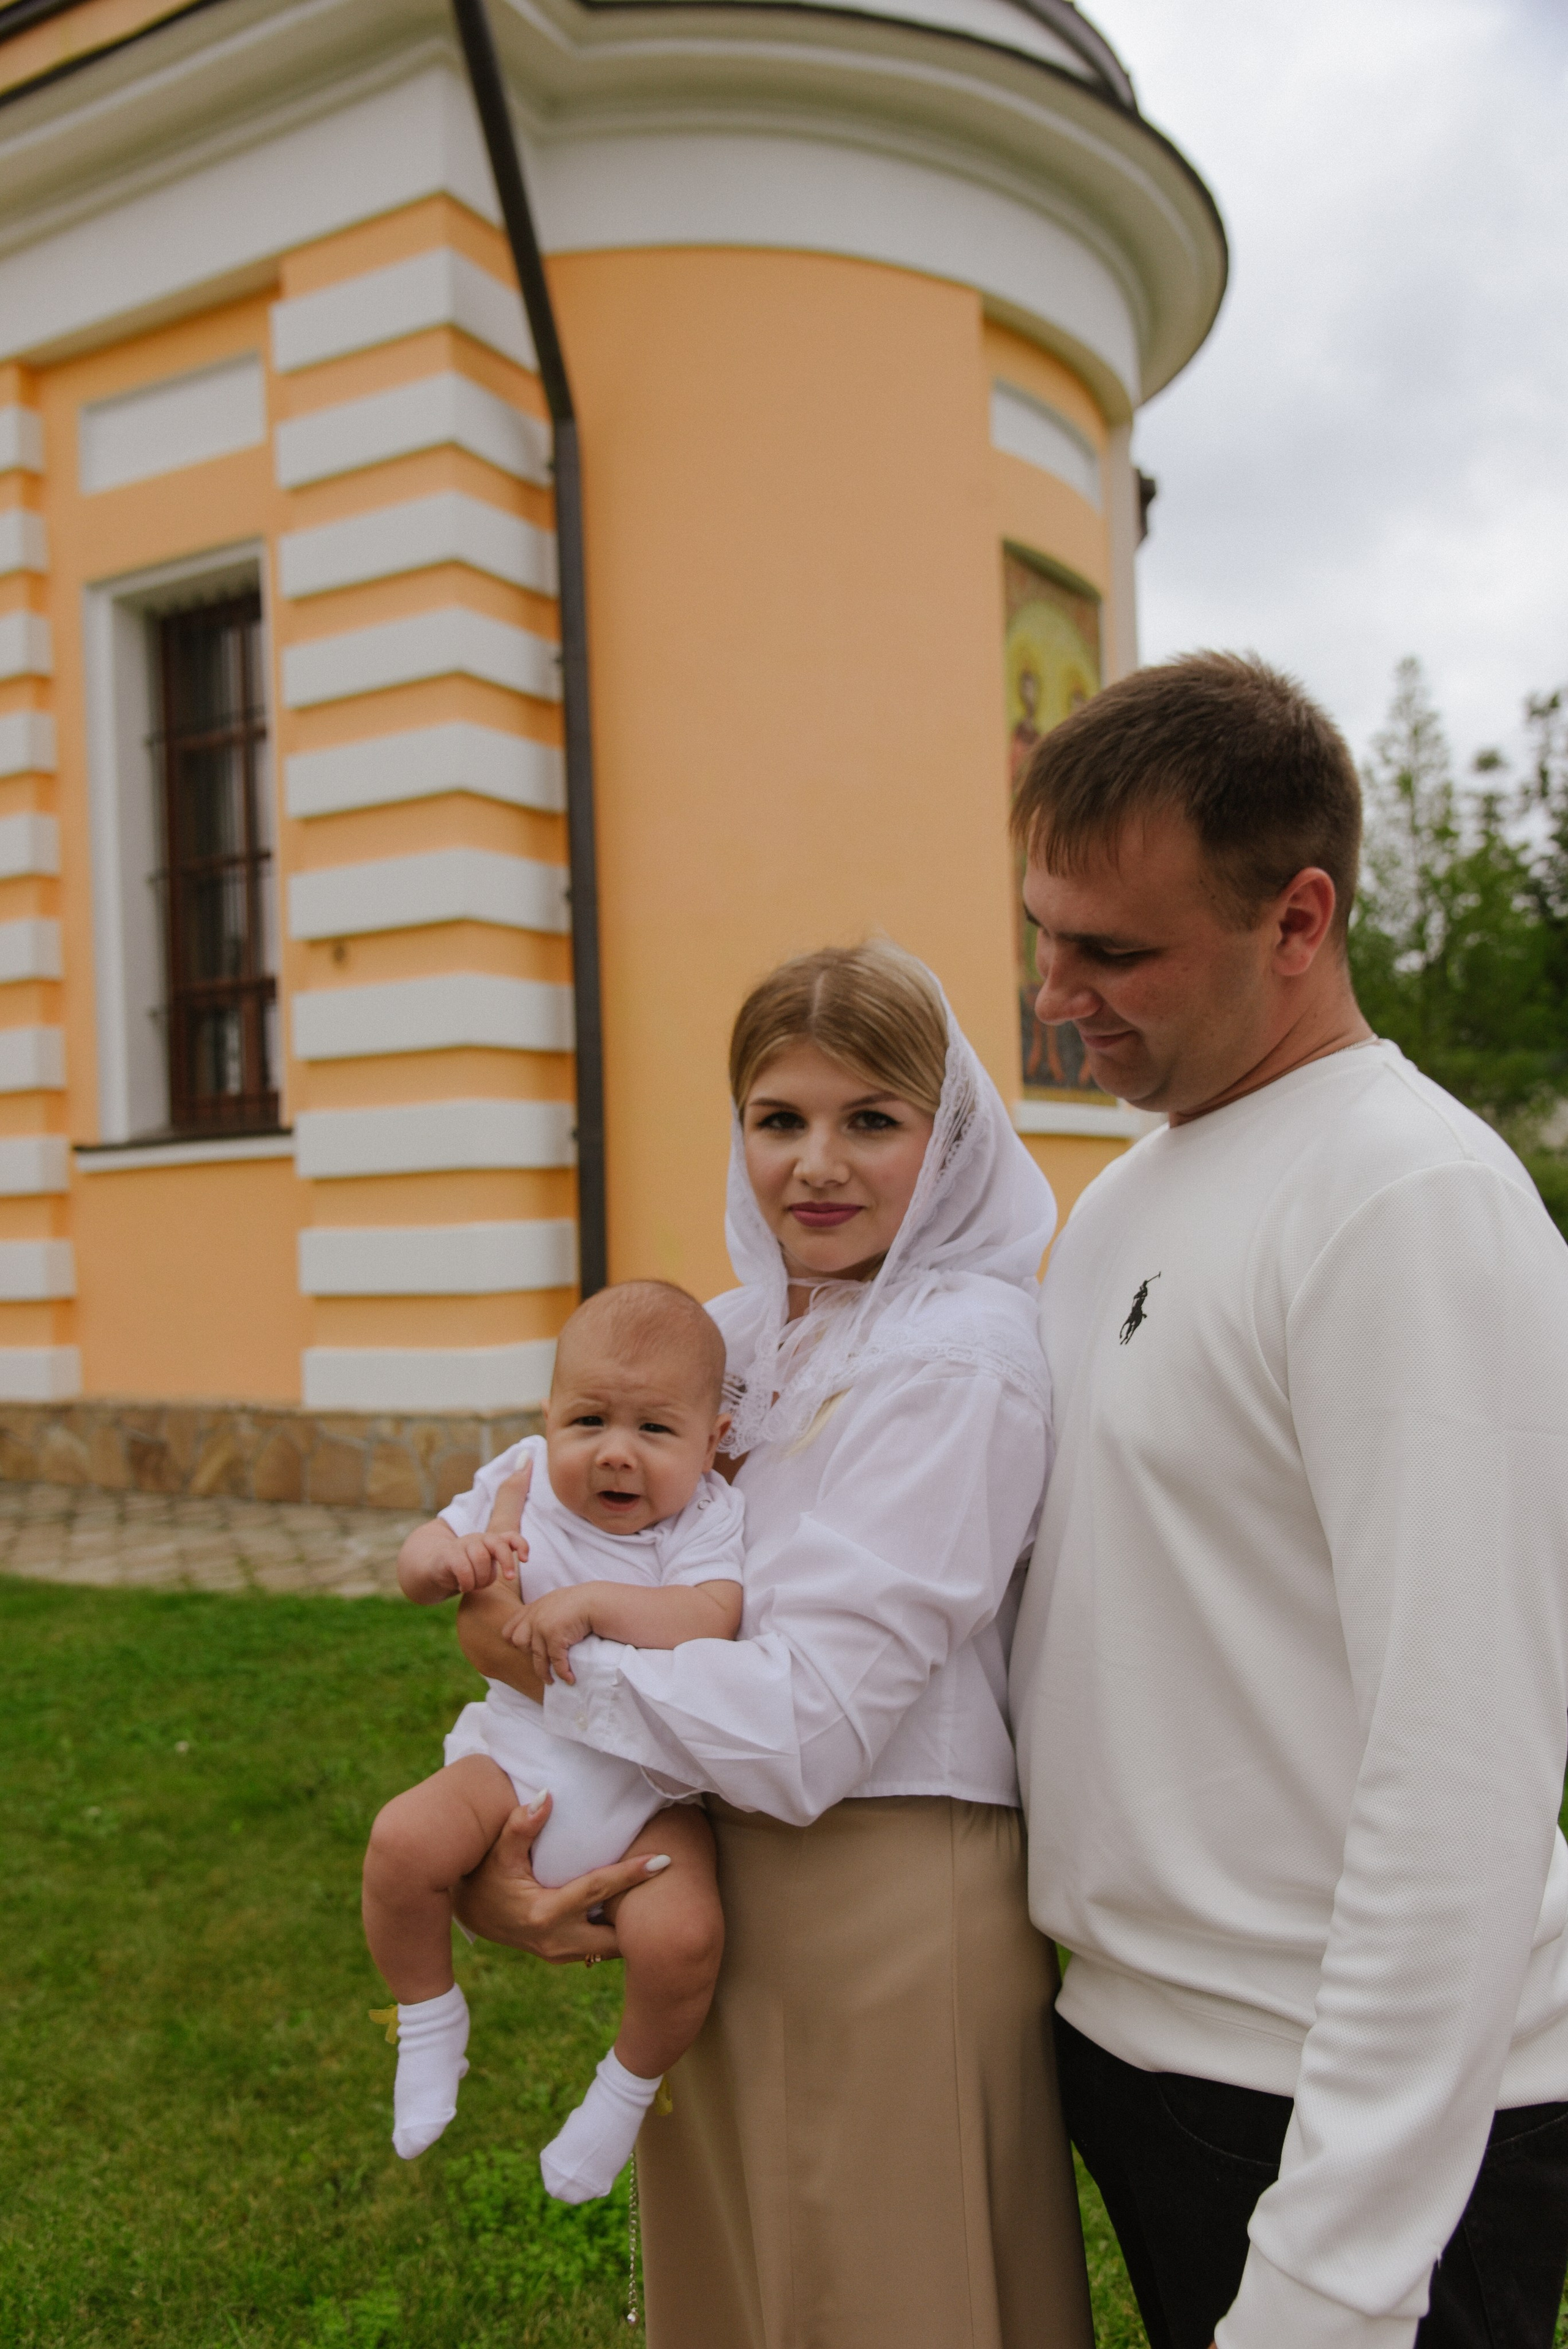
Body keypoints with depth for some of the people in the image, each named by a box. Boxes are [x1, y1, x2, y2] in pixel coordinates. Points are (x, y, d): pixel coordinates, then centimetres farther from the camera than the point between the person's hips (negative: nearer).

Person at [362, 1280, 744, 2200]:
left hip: (651, 1789, -2)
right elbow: (417, 1563, 4)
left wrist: (592, 1601, -34)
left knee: (680, 1936, -25)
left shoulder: (709, 1518, -11)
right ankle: (430, 2021, 8)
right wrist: (447, 1556, -19)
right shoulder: (526, 1479, -1)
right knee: (404, 1841, -23)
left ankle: (631, 2085, 10)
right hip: (518, 1754, 3)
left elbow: (709, 1623, -29)